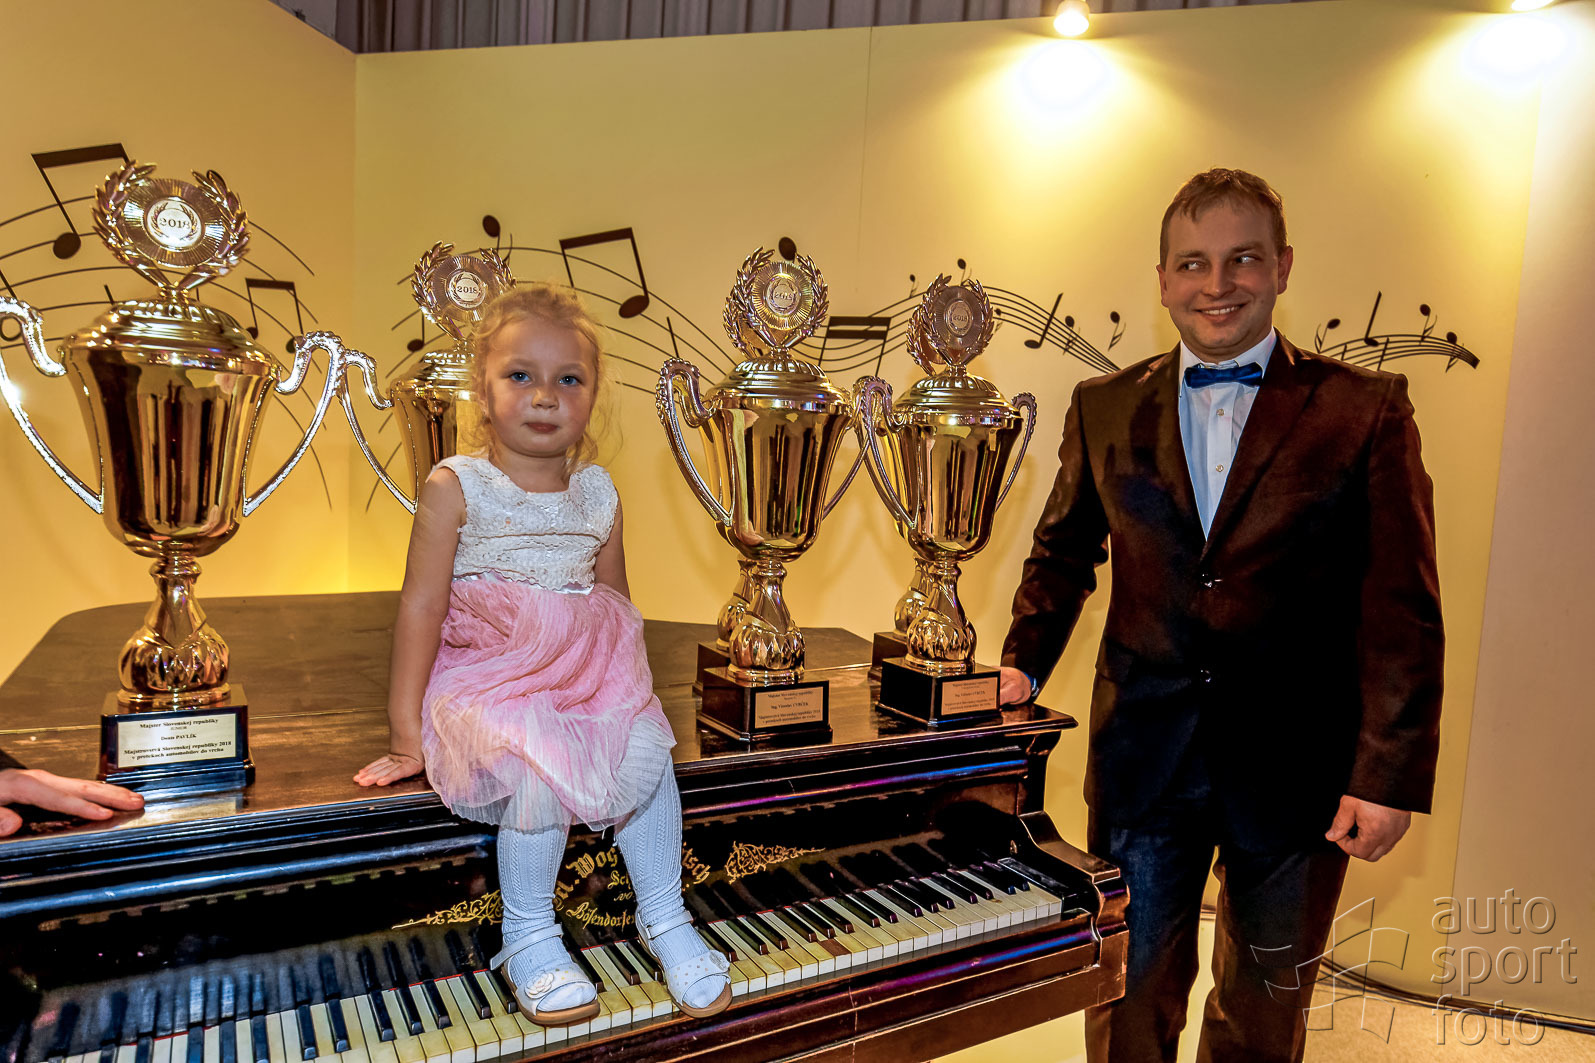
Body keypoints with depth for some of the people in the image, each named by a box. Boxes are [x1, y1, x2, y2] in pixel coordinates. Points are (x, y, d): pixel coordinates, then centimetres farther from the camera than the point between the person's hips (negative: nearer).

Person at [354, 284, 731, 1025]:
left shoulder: (598, 493, 8)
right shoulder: (455, 488, -5)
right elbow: (421, 608, -7)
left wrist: (630, 691, 11)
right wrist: (406, 730, -8)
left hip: (588, 681, 4)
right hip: (482, 680, -4)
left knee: (646, 745, -18)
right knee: (539, 760, -29)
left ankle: (664, 918, 3)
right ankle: (527, 937, -5)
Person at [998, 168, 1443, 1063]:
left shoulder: (1366, 409, -5)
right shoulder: (1106, 409, 2)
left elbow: (1403, 610, -7)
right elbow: (1064, 551, 11)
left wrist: (1392, 776, -10)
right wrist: (1023, 665, -3)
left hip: (1297, 769, 0)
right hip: (1142, 756, 1)